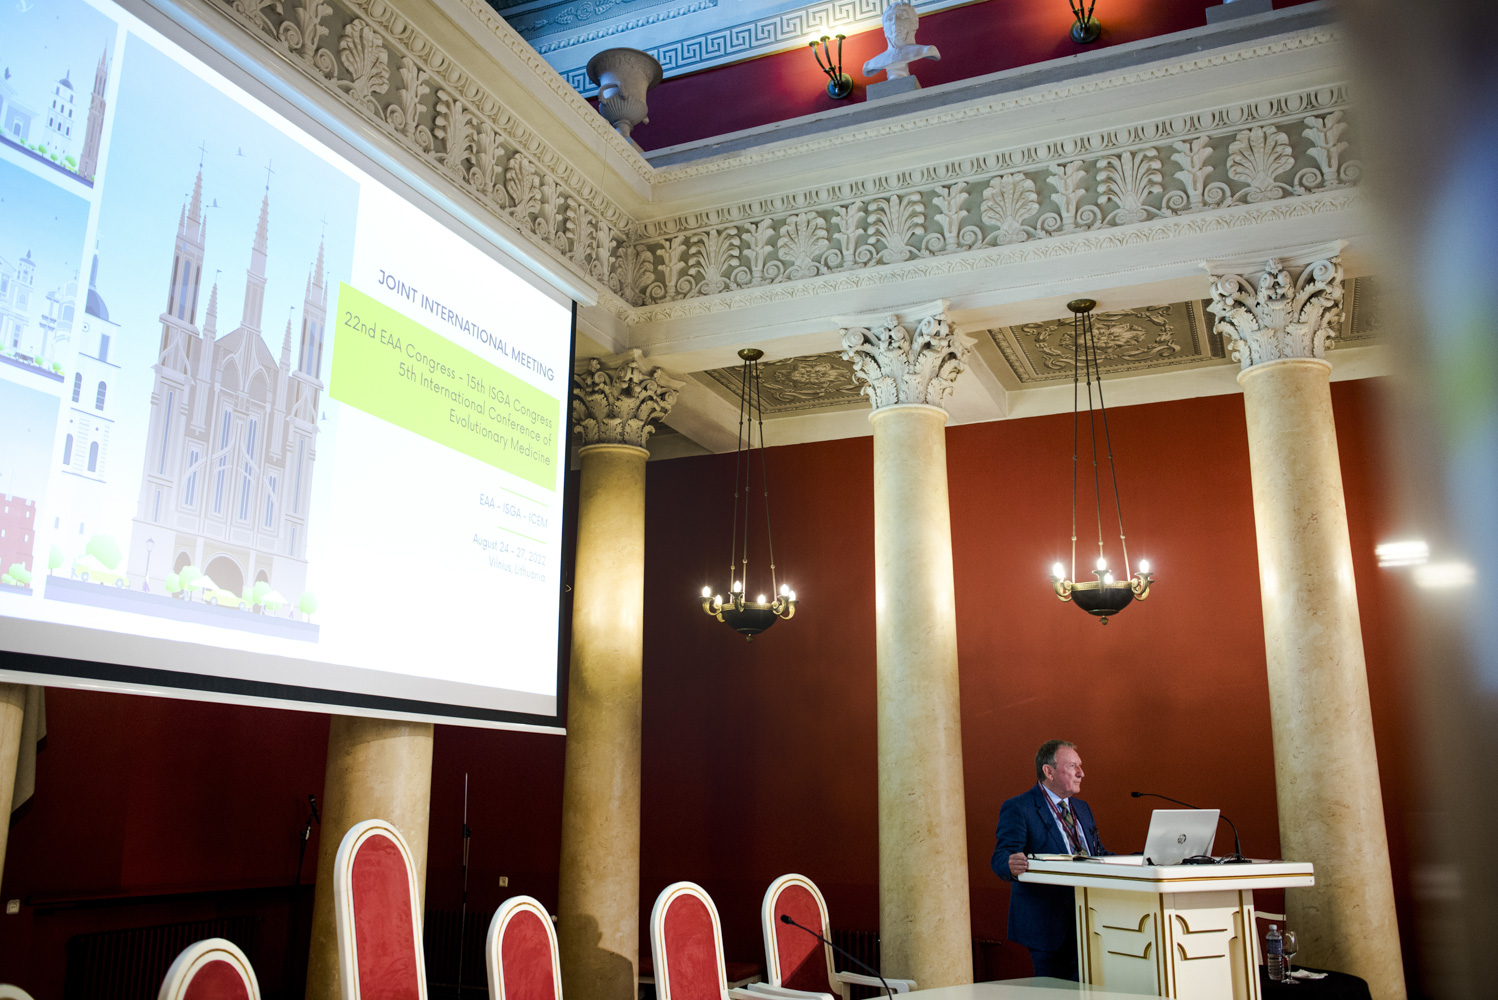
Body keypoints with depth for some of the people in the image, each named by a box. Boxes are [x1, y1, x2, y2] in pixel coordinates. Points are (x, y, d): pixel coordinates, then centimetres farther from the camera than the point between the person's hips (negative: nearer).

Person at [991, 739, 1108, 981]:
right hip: (1047, 923, -7)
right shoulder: (1017, 809, -7)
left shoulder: (1082, 808, 19)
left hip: (1087, 920, 7)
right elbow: (1001, 857, -18)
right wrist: (1012, 865, -42)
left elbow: (1098, 853, 21)